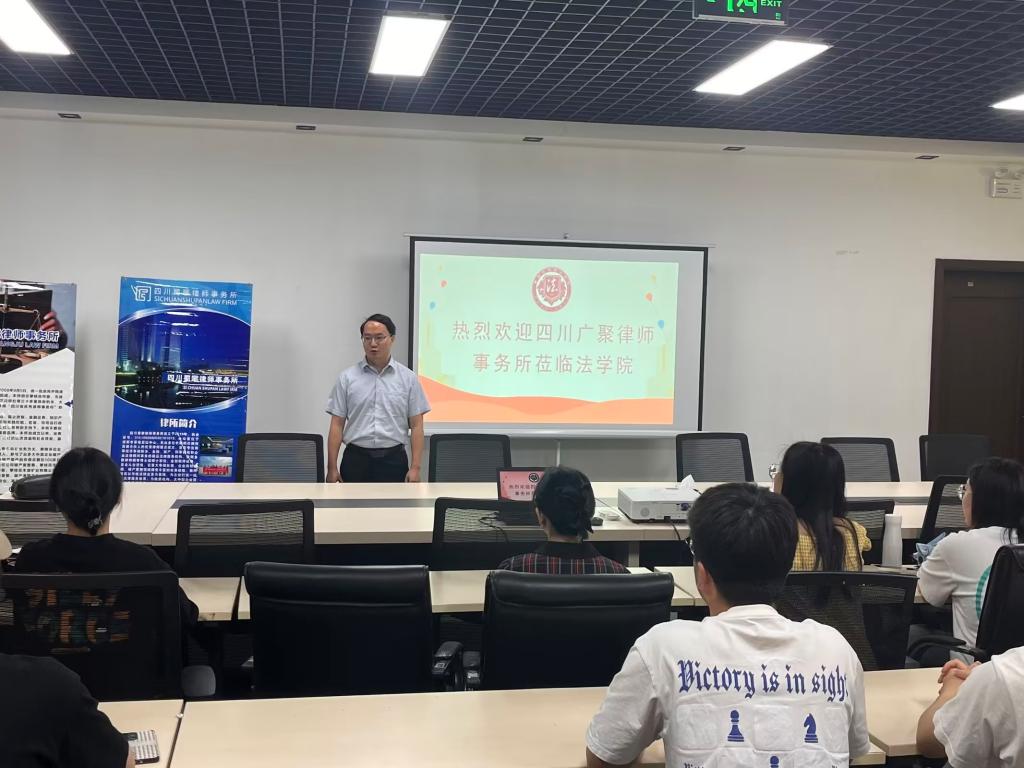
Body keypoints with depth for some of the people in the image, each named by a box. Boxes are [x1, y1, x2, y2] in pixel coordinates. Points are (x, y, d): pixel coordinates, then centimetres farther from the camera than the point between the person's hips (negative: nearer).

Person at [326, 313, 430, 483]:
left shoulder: (408, 378, 1)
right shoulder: (347, 378, 2)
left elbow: (416, 425, 0)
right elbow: (337, 425, 1)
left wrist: (415, 467, -8)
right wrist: (332, 467, -6)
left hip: (393, 460, 0)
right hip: (356, 460, 0)